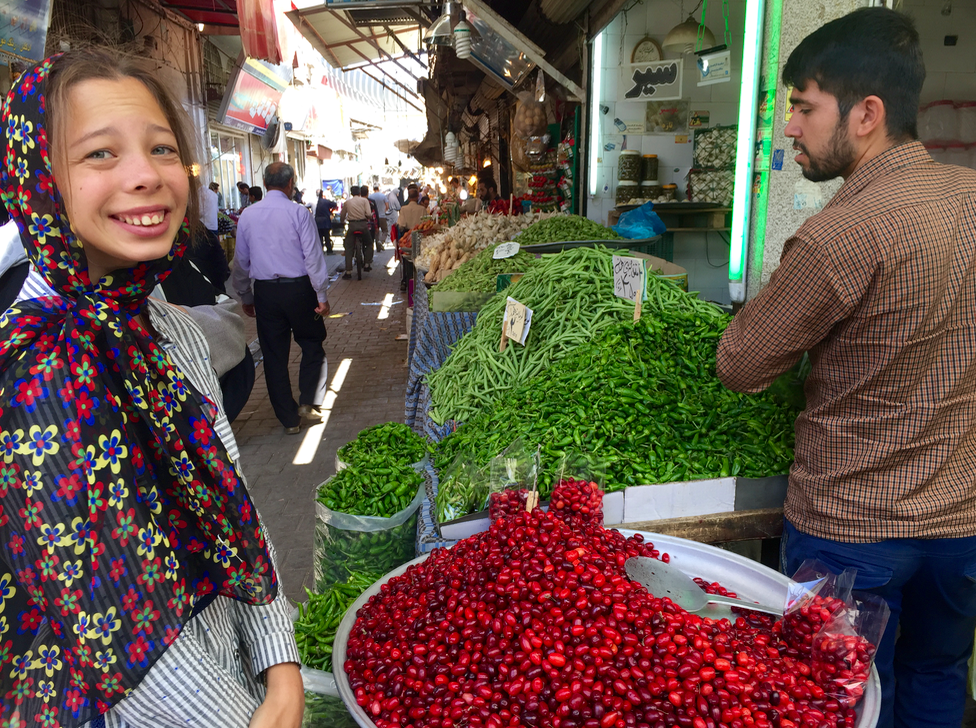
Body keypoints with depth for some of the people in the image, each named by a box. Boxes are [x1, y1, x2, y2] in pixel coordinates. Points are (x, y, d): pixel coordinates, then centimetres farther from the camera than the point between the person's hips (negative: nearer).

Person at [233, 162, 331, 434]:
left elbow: (241, 261, 9)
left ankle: (289, 419, 17)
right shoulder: (298, 212, -8)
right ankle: (308, 403, 11)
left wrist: (245, 297, 19)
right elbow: (313, 256, -10)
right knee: (312, 346, 17)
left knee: (274, 355, 10)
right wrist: (322, 296, -5)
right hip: (298, 289, -3)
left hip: (265, 292, 3)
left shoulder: (247, 215, 4)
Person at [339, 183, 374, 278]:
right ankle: (367, 264, 13)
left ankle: (348, 272, 0)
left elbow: (342, 216, 14)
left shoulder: (347, 202, 10)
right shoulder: (364, 200, 4)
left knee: (349, 248, 5)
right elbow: (368, 214, -8)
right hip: (363, 225, -1)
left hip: (351, 225, 1)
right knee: (369, 244, 22)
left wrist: (343, 221, 34)